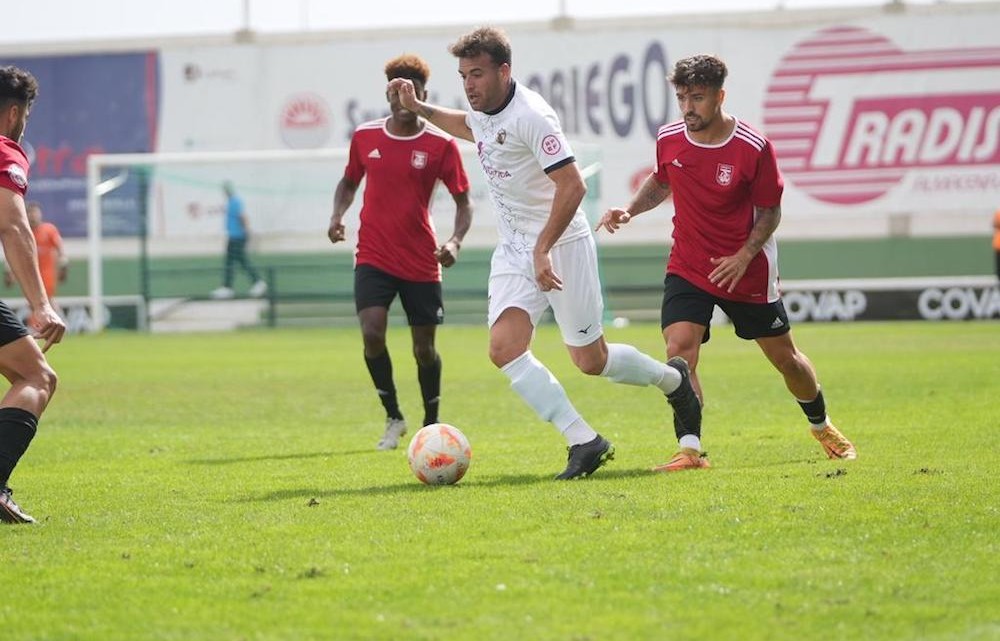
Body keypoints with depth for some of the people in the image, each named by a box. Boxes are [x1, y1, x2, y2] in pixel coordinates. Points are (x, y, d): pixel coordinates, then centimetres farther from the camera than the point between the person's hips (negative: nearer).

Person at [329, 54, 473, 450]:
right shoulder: (365, 137, 2)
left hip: (421, 263, -1)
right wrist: (337, 216, -1)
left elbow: (463, 201, -1)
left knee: (424, 347, 5)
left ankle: (431, 425, 26)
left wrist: (455, 241, -18)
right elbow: (349, 182, 19)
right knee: (372, 332, -18)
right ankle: (393, 418, 1)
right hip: (373, 258, 1)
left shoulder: (441, 145, -6)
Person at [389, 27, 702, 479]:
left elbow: (572, 186, -25)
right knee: (504, 348, -14)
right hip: (513, 250, 7)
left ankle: (673, 379, 33)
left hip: (561, 244, -7)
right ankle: (584, 442, -10)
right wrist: (419, 109, 23)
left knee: (591, 361, 3)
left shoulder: (530, 115, -22)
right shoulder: (481, 108, 3)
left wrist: (543, 248, -28)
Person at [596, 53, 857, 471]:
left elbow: (770, 210, -6)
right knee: (679, 348, -21)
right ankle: (690, 450, -21)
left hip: (747, 270, -2)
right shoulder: (668, 139, -6)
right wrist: (630, 210, -1)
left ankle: (822, 427, 38)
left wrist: (745, 255, -19)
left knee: (784, 357, 12)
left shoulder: (754, 148, -16)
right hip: (687, 268, 2)